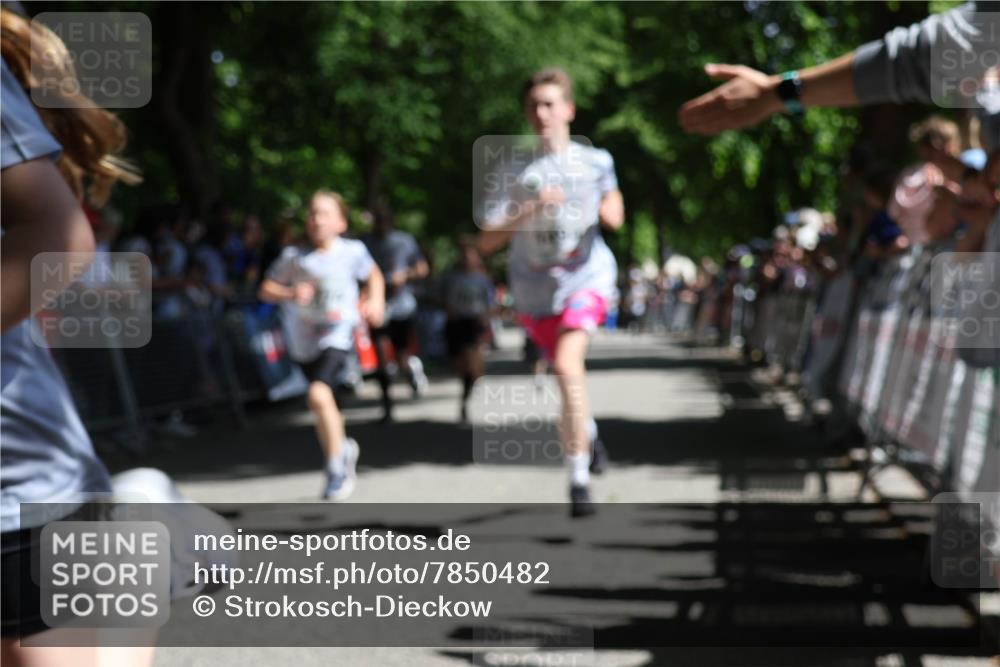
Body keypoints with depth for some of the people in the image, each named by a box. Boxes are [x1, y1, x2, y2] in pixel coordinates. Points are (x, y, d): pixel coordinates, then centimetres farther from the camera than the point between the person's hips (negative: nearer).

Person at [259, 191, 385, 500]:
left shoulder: (353, 251, -4)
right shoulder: (293, 257, -6)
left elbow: (373, 275, 17)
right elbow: (266, 290, -3)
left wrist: (375, 301, 2)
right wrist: (291, 294, -21)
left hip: (337, 337, -3)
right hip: (303, 341, 3)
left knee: (319, 395, -25)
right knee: (323, 405, 17)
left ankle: (337, 468, -11)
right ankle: (344, 448, 47)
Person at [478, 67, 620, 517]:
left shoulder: (596, 162, 3)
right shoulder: (515, 173, 0)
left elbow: (614, 216, 20)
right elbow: (487, 241, -8)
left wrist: (608, 208, -3)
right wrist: (530, 210, -20)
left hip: (585, 277, -2)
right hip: (534, 288, 3)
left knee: (567, 366, -26)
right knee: (568, 373, 17)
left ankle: (579, 478, -22)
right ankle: (587, 433, 51)